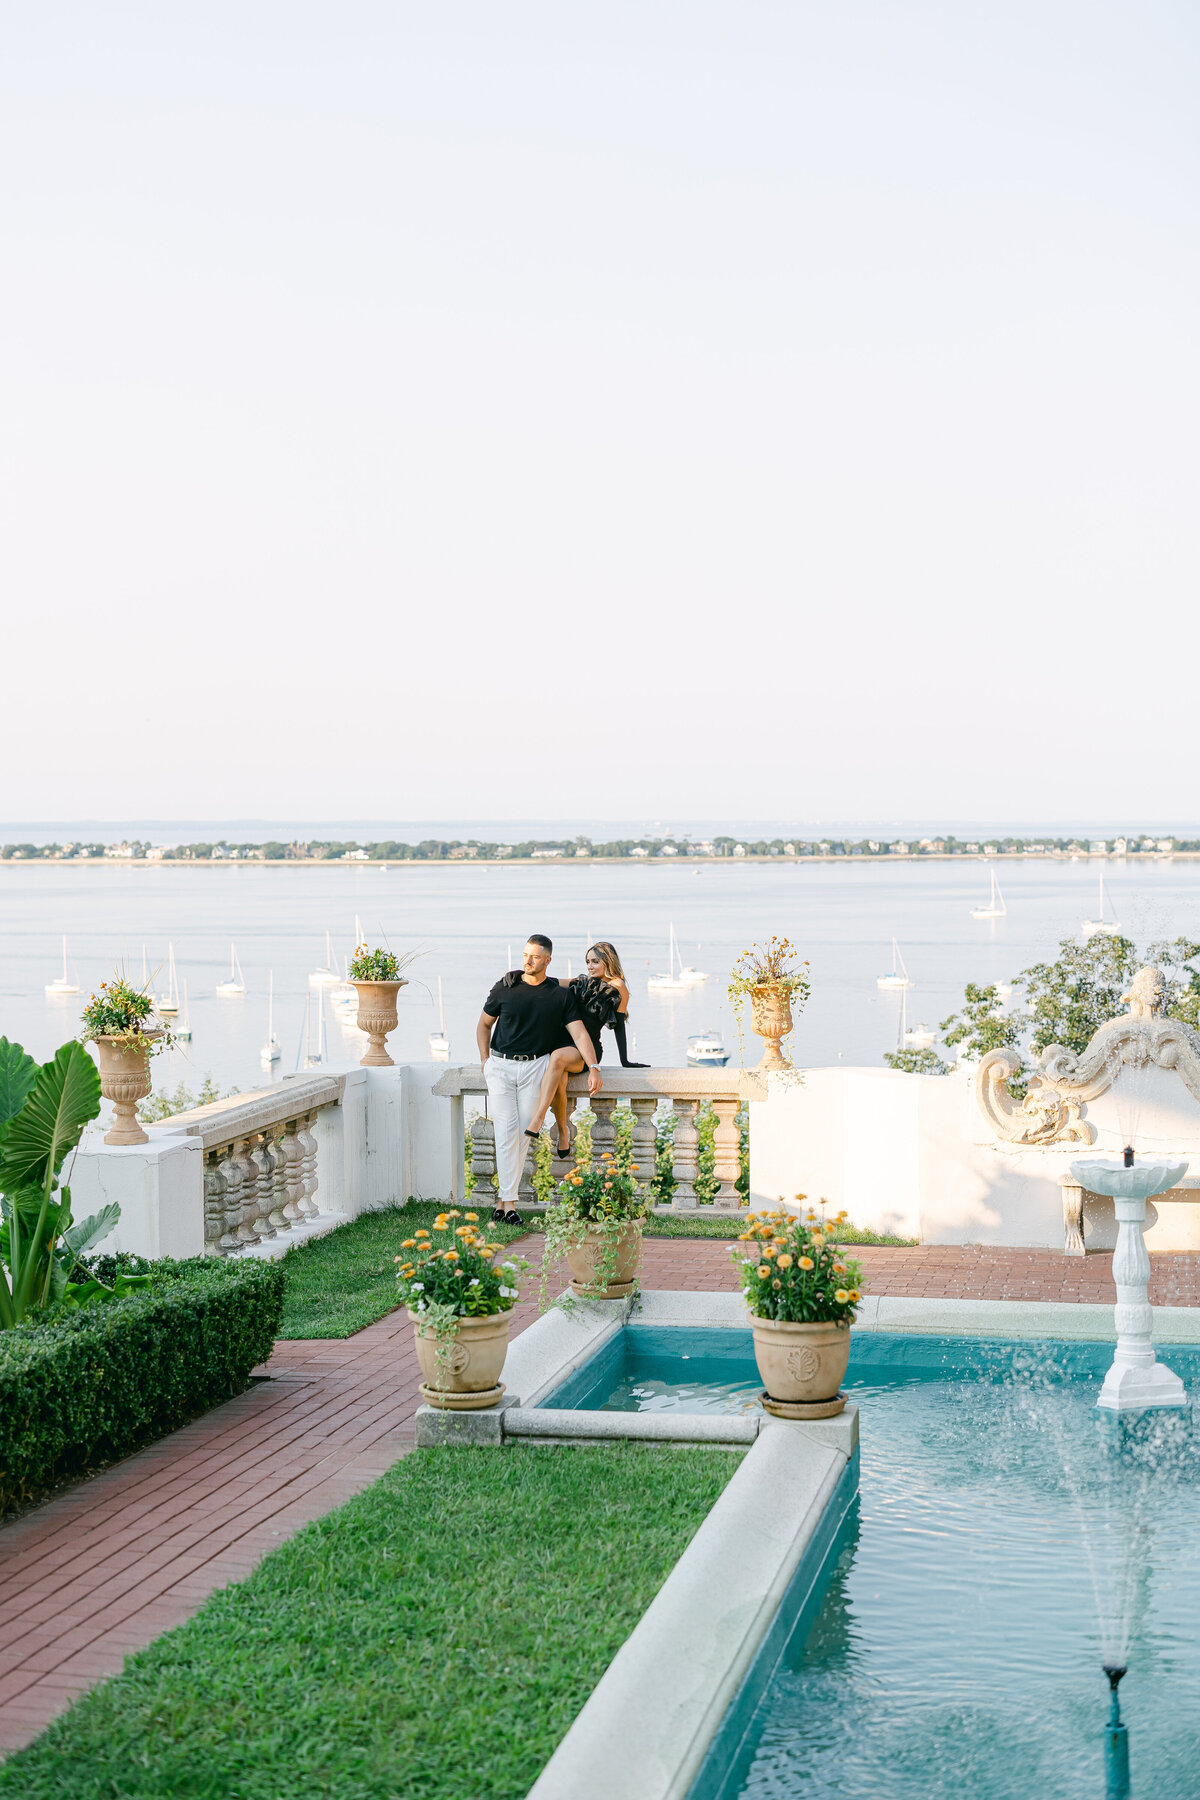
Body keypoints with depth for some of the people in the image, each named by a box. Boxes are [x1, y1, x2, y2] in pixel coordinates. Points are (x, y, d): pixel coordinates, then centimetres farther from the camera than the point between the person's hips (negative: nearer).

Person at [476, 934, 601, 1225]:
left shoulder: (561, 995, 2)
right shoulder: (505, 987, 2)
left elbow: (579, 1033, -2)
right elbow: (484, 1024, 14)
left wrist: (594, 1067, -15)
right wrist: (485, 1061, 4)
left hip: (535, 1067, 1)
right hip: (501, 1066, -1)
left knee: (523, 1134, -2)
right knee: (506, 1132, -10)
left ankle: (504, 1201, 4)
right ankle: (509, 1202, -11)